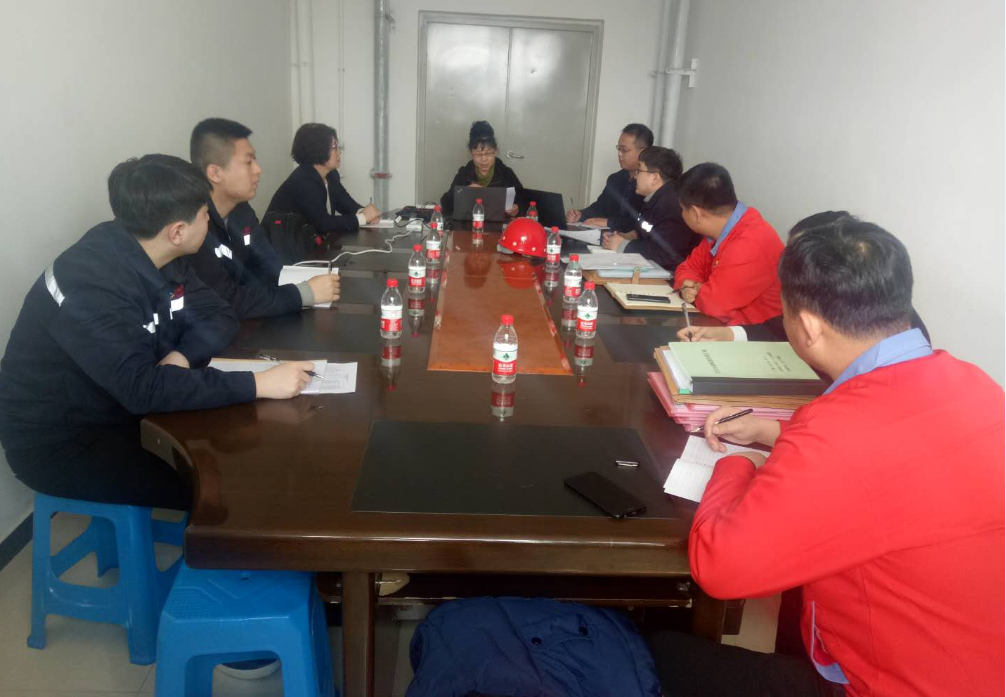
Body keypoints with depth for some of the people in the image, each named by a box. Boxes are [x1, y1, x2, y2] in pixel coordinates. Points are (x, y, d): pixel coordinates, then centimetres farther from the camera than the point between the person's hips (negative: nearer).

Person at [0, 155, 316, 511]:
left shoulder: (155, 255, -5)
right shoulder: (89, 283, -30)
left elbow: (217, 315, 0)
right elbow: (142, 388, -37)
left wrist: (182, 356, -22)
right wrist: (258, 384, -39)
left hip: (118, 409, 8)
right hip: (57, 441, -7)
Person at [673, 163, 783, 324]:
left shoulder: (751, 245, -26)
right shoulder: (719, 231, 4)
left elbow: (713, 302, -29)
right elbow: (690, 266, 12)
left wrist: (696, 290, -8)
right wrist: (687, 286, -8)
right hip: (724, 323, 8)